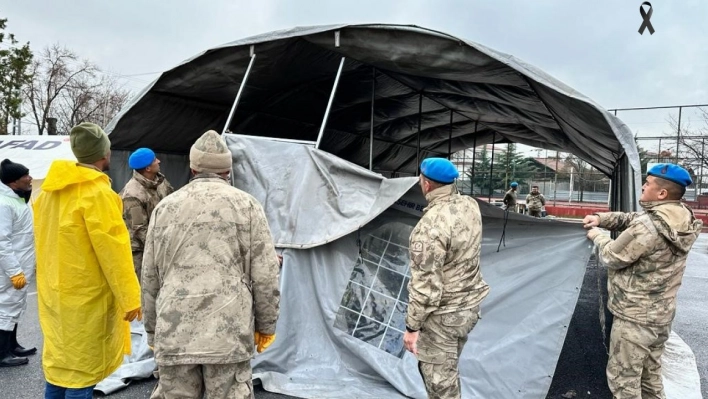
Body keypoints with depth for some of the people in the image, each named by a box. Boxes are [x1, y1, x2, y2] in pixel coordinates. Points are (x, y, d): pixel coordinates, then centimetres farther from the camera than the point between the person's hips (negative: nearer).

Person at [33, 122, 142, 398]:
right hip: (86, 299, -8)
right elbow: (112, 250, -19)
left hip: (55, 295, 8)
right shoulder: (97, 192, -19)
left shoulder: (51, 188, 7)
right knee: (79, 374, 2)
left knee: (59, 368, 18)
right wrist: (130, 297, -13)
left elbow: (45, 243, 14)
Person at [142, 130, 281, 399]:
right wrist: (266, 325, 10)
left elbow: (150, 278, 15)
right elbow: (265, 274, -1)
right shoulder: (245, 205, 3)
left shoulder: (165, 207, 11)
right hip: (228, 333, -3)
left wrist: (153, 331, 26)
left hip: (174, 334, 3)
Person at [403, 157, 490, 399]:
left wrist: (412, 326, -15)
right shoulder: (470, 205, -4)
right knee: (446, 370, 27)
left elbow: (425, 284, -26)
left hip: (443, 315, -8)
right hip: (470, 305, 9)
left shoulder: (430, 225, -29)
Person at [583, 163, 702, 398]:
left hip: (634, 319, -9)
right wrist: (600, 219, 1)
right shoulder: (681, 219, 2)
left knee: (623, 379, 4)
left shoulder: (648, 226, -28)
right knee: (650, 377, 23)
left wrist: (598, 237, 1)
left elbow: (613, 257, -17)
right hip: (661, 316, 9)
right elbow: (630, 220, 14)